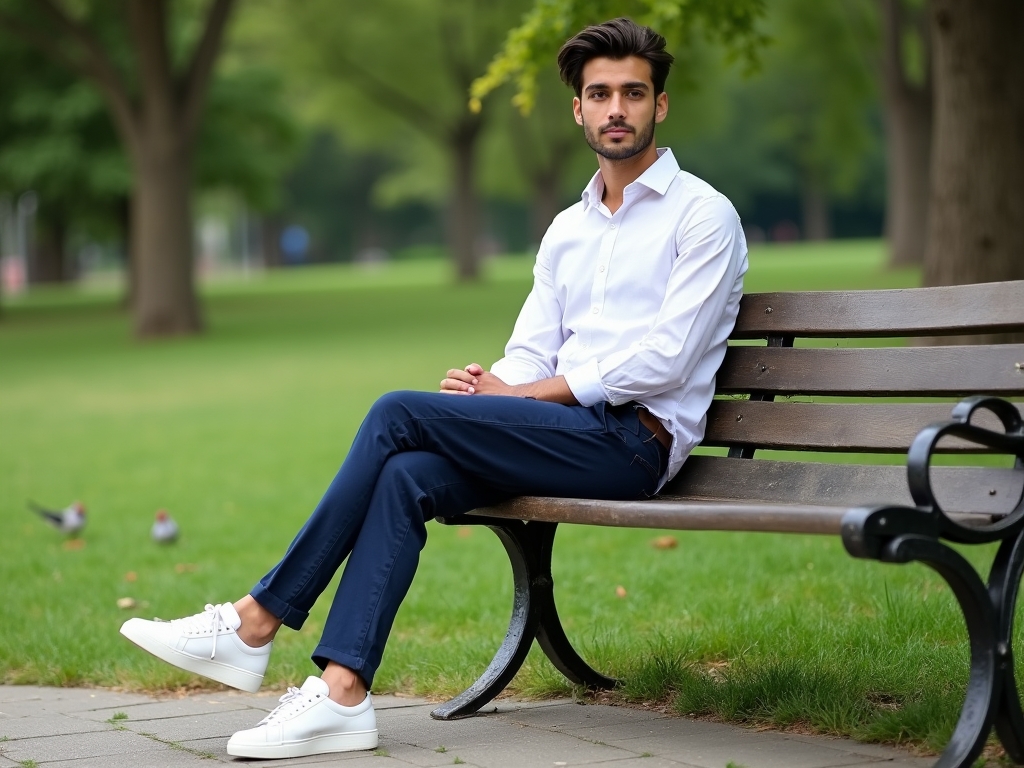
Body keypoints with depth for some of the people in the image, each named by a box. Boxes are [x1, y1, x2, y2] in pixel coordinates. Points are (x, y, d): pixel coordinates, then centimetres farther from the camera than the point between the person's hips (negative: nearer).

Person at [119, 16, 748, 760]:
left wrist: (519, 393, -12)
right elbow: (529, 355, 16)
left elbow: (664, 358, -12)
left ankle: (256, 623, -17)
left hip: (634, 441, -7)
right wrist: (487, 386, -9)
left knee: (399, 413, -21)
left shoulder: (702, 215, 0)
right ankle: (343, 693, -31)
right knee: (406, 475, -23)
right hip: (563, 434, 7)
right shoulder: (568, 229, 23)